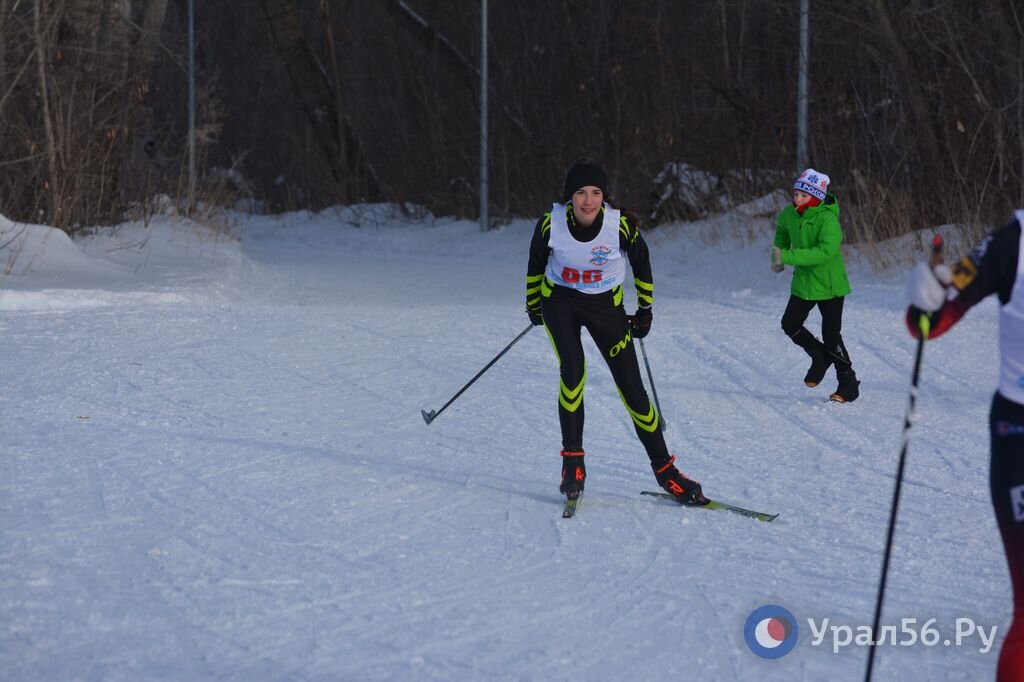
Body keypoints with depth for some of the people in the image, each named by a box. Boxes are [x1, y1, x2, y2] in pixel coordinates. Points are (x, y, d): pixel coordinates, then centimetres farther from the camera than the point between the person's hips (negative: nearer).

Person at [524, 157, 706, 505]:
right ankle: (572, 459, -10)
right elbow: (536, 264, 2)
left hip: (606, 305, 0)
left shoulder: (620, 225, -20)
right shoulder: (551, 224, -19)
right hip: (559, 300, 0)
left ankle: (663, 467, 10)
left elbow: (641, 263, 0)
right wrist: (532, 304, 14)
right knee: (573, 371, -24)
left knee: (631, 387, -2)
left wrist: (645, 309, 7)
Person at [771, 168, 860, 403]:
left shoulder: (827, 219, -24)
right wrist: (778, 256, 4)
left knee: (831, 335, -5)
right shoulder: (789, 215, -3)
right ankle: (821, 357, 33)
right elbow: (782, 234, 21)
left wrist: (787, 257, -37)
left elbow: (826, 251, -36)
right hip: (803, 283, 7)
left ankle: (848, 384, 9)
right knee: (790, 324, 9)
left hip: (829, 284, -7)